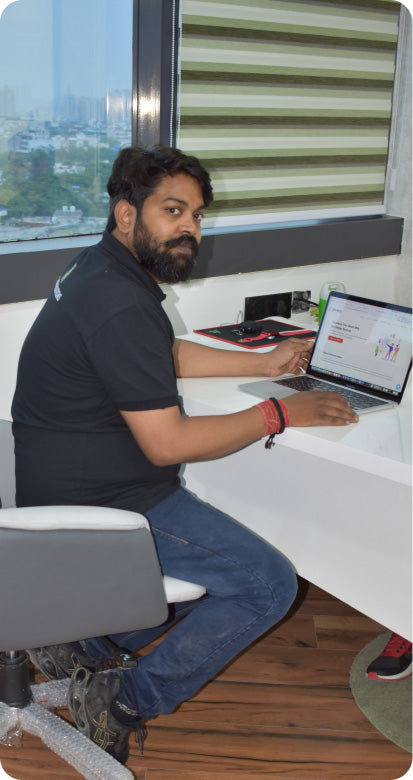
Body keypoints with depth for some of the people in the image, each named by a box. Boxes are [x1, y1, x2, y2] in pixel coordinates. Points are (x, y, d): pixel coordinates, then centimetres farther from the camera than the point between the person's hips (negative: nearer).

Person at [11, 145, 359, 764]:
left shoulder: (107, 272, 9)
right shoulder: (118, 306, -25)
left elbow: (172, 355, 23)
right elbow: (168, 443, -23)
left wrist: (264, 363, 17)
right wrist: (277, 413, -13)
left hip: (73, 486, 10)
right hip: (101, 508, -10)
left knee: (225, 548, 25)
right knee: (270, 585, -7)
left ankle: (86, 644, 18)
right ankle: (122, 702, 4)